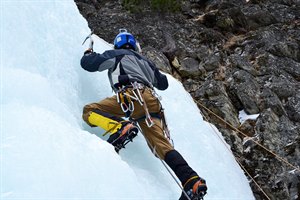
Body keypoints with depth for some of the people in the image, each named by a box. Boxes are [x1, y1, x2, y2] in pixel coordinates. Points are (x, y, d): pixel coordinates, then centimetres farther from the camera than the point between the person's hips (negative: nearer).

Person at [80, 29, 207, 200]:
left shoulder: (115, 55, 22)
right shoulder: (145, 60, 37)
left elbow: (87, 64, 16)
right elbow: (164, 84, 46)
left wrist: (88, 53, 41)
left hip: (132, 95, -5)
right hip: (152, 101, 6)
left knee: (89, 111, 0)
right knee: (161, 144, -4)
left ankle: (121, 128, -29)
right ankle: (192, 180, -23)